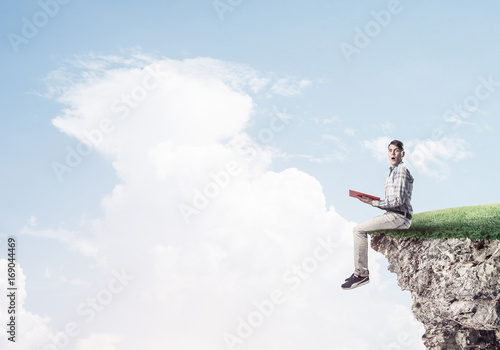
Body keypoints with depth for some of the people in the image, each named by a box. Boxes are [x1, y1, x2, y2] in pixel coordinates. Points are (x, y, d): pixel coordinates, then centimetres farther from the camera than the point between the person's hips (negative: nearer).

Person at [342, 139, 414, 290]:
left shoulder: (401, 170, -11)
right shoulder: (393, 171, 21)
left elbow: (398, 200, -20)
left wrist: (373, 202, -16)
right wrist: (372, 200, 6)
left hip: (399, 217, -10)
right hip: (393, 215, 10)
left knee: (359, 230, -16)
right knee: (358, 229, 15)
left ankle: (361, 274, -12)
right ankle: (360, 271, 13)